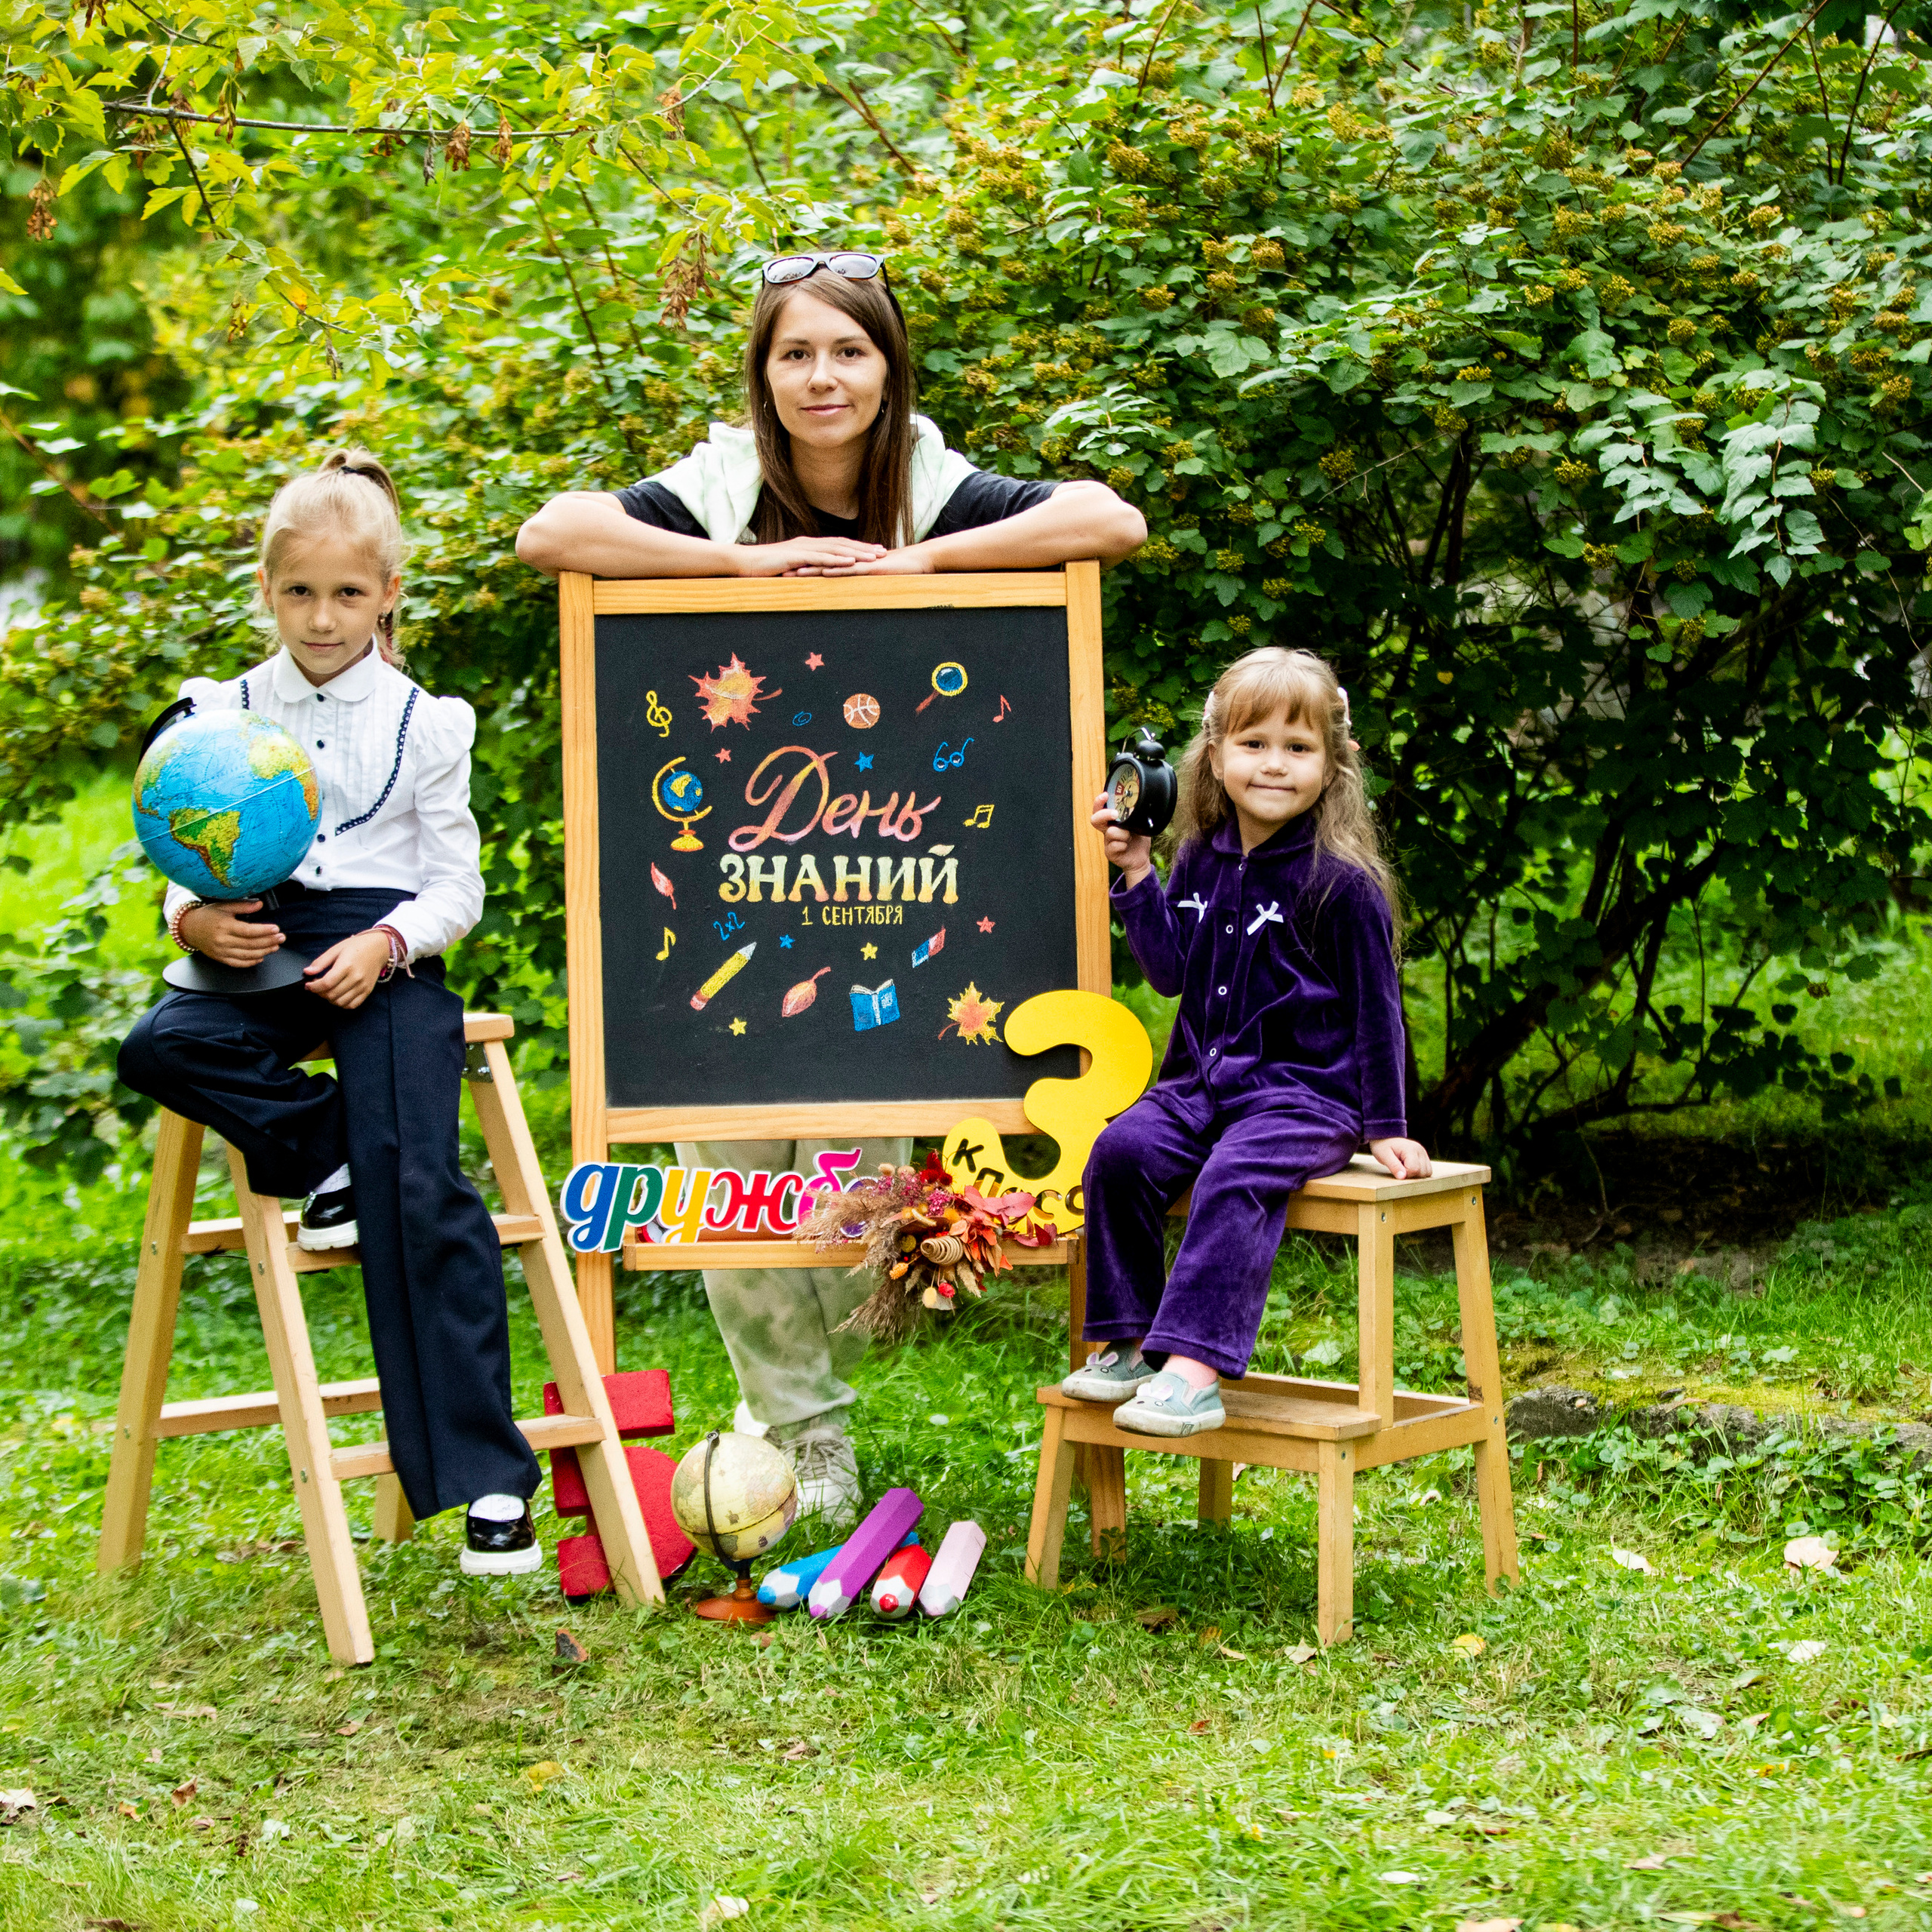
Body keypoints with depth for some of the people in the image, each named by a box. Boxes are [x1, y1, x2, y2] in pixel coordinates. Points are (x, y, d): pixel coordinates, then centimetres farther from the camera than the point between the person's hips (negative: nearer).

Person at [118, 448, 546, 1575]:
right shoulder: (224, 715, 10)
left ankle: (486, 1473, -17)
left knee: (418, 1182, -19)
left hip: (387, 955, -3)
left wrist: (389, 943, -15)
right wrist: (196, 922, -12)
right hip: (263, 952, 3)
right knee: (160, 1047, -32)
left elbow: (458, 887, 5)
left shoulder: (424, 724, 5)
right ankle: (328, 1157, -12)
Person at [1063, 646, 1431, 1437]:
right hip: (1204, 1079, 6)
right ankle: (1126, 1342, -10)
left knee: (1235, 1179, -32)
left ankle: (1194, 1370, -38)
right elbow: (1173, 972, 10)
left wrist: (1385, 1126, -5)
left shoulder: (1340, 882, -9)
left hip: (1308, 1091, -6)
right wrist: (1137, 876, 1)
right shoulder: (1202, 861, 9)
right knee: (1121, 1151, -19)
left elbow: (1375, 1007, -5)